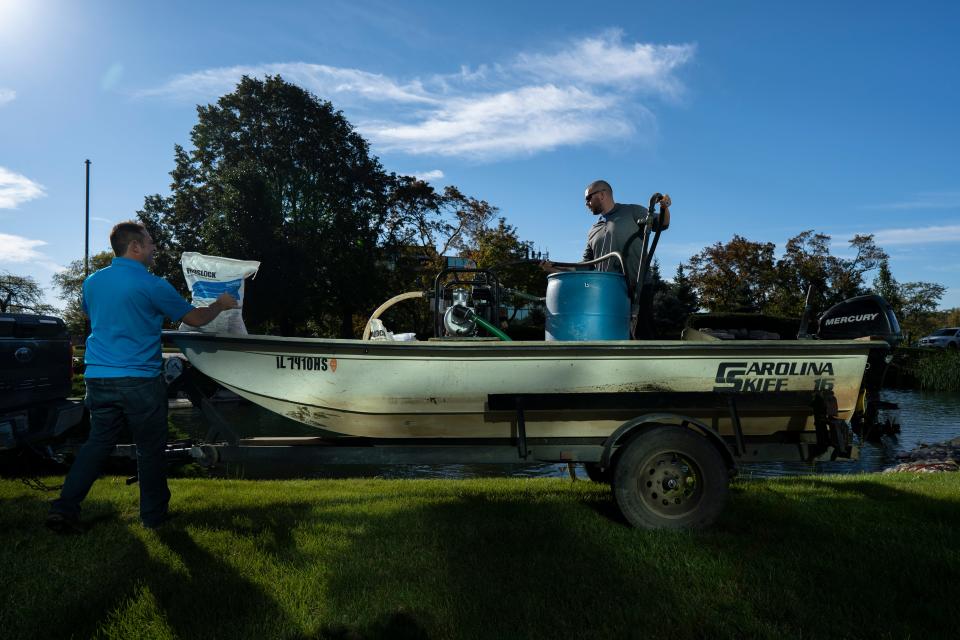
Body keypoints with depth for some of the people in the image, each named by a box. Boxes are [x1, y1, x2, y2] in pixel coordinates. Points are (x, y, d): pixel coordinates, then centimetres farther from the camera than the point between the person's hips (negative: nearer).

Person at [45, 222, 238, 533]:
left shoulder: (91, 282, 8)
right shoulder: (152, 285, -11)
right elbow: (195, 318, -3)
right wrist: (221, 305, 15)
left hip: (98, 377, 6)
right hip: (139, 380, -6)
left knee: (98, 442, 14)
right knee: (151, 449, 7)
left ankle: (64, 507, 6)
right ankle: (154, 514, 19)